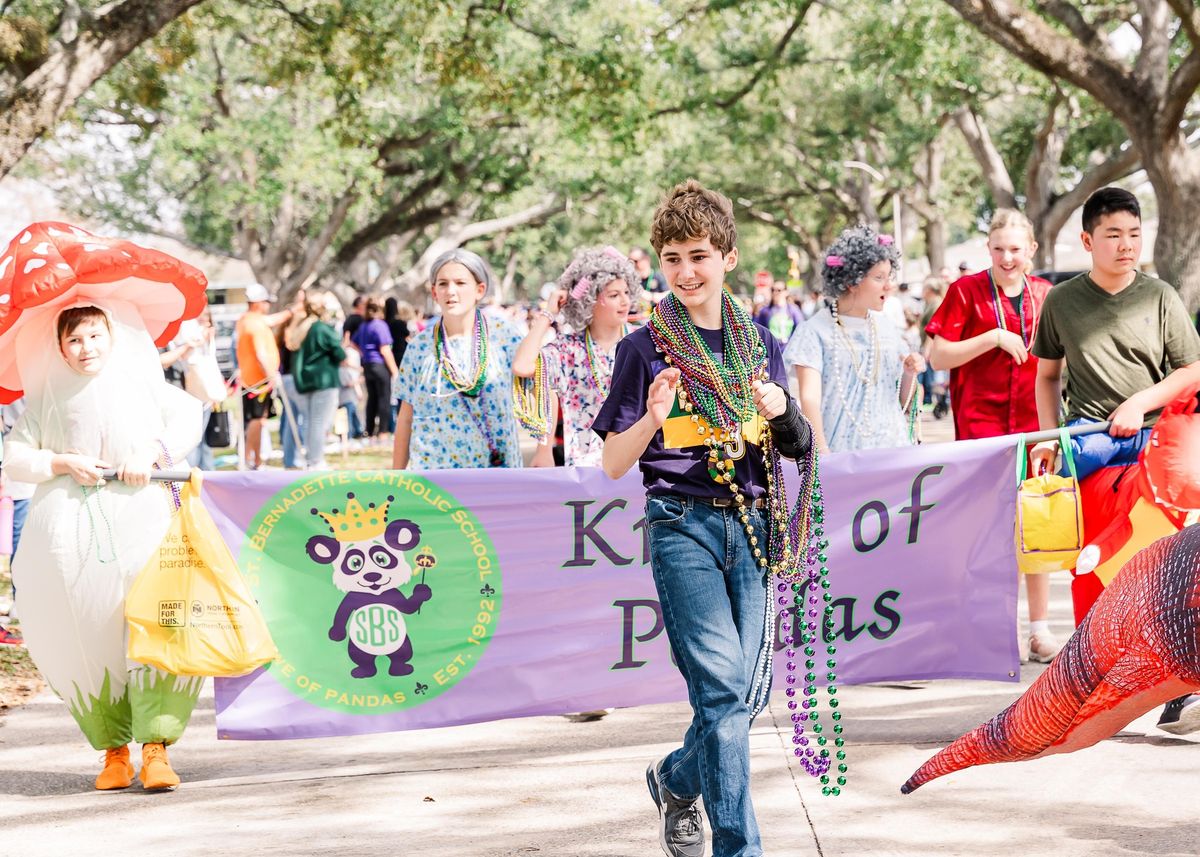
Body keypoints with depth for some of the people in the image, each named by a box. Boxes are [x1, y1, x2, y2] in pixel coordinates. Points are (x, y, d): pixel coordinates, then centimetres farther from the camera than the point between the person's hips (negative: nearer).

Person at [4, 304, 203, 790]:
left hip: (140, 517, -1)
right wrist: (63, 463, -6)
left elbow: (188, 415, 14)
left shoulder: (138, 380, 9)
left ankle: (155, 747, -11)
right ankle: (113, 749, 10)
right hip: (70, 527, 1)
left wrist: (151, 451, -1)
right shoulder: (48, 397, 9)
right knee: (88, 636, -2)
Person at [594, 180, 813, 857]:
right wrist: (653, 418, -19)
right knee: (722, 683, -14)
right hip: (684, 527, -4)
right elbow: (614, 465, -1)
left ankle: (676, 778, 33)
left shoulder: (761, 345, 10)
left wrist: (783, 410, -6)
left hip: (753, 527, 4)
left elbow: (799, 449, 15)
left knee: (749, 692, 4)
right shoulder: (645, 348, 0)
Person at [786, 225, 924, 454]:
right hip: (840, 455, -4)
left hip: (892, 449, 4)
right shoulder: (816, 332, -4)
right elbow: (810, 399, -13)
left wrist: (910, 375, -3)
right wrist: (823, 456, -25)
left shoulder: (886, 328, 11)